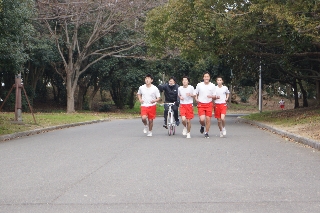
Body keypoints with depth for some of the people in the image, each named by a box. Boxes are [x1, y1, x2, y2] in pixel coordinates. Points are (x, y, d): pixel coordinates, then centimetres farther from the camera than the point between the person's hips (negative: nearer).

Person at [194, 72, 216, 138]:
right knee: (202, 119, -13)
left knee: (208, 119, -2)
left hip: (209, 104, 1)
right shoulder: (199, 85, 1)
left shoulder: (212, 86, 2)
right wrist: (196, 99, -6)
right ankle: (202, 126, 23)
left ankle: (206, 132, 16)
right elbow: (195, 93, 12)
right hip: (201, 104, -1)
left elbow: (214, 96, 5)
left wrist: (211, 96, -18)